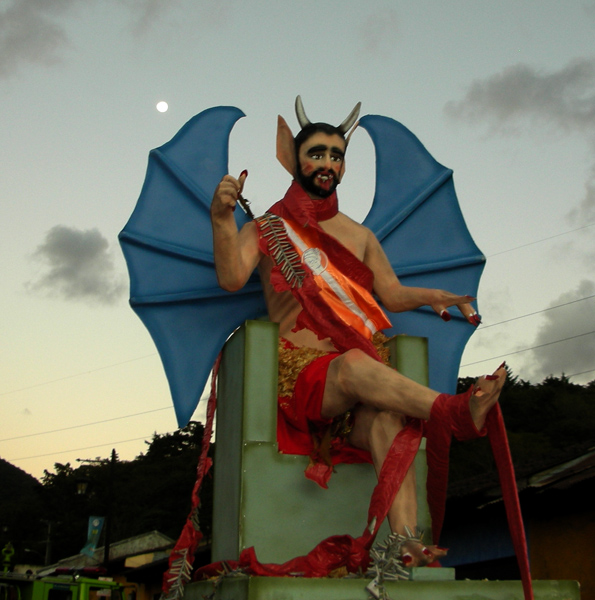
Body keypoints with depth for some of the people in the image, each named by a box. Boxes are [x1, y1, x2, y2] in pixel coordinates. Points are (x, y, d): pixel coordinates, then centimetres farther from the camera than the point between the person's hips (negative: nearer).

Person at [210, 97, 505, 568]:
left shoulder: (360, 236, 24)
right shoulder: (265, 229, 13)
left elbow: (392, 293, 18)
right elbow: (231, 278, -6)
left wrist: (431, 296, -3)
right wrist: (222, 216, -20)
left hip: (362, 378, 2)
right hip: (299, 373, -2)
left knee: (386, 420, -33)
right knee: (355, 363, -38)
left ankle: (406, 541, -47)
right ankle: (460, 409, -47)